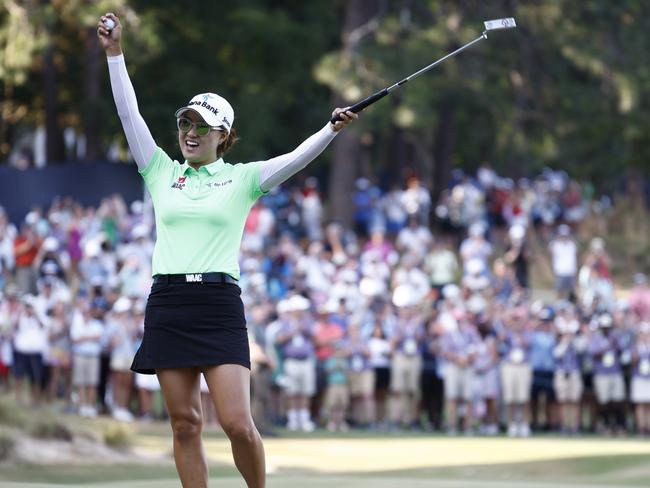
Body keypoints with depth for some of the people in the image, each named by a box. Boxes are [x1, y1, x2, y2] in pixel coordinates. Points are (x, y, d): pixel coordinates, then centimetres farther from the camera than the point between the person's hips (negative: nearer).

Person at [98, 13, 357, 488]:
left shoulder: (242, 179, 6)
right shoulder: (162, 173, 13)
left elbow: (296, 159, -7)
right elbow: (130, 114, 8)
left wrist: (333, 129, -22)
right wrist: (115, 53, 3)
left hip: (220, 305, -3)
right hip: (168, 304, 3)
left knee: (238, 423, -11)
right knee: (185, 424, 2)